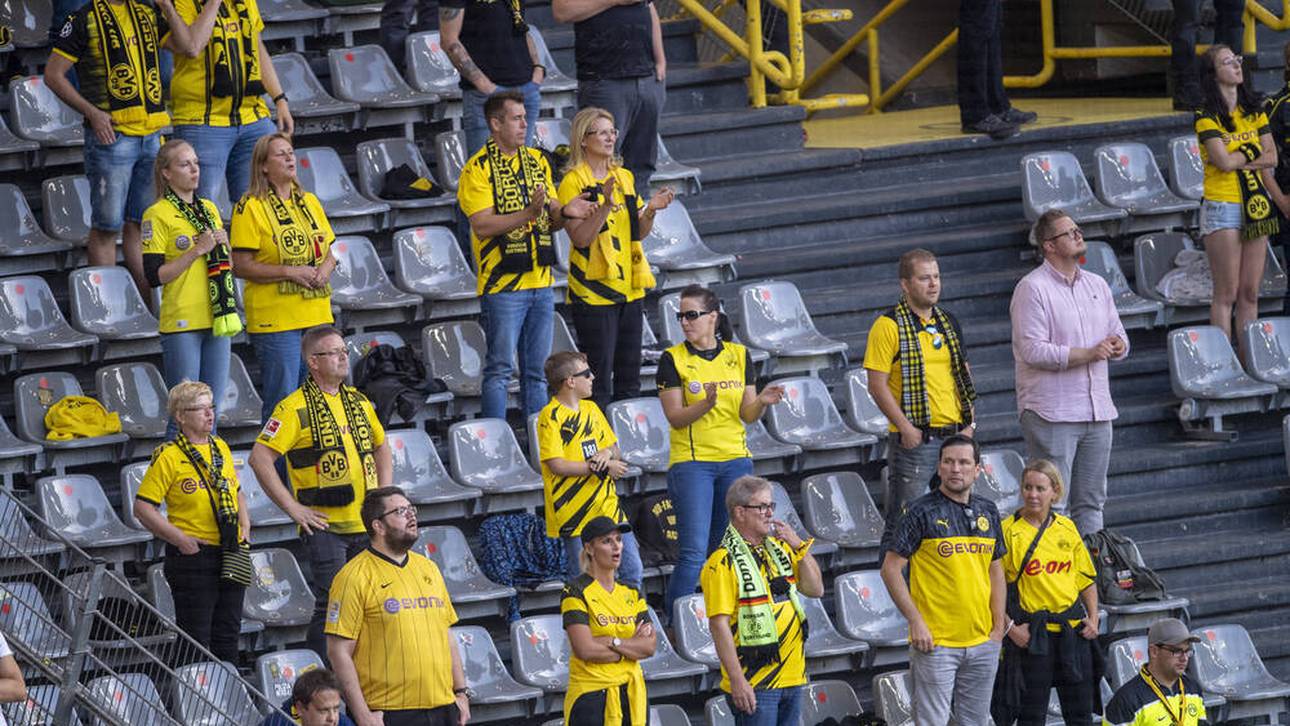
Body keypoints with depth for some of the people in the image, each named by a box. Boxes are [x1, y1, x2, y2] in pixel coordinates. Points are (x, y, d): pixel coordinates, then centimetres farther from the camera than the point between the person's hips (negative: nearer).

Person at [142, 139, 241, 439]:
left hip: (216, 321, 6)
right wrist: (198, 250, -15)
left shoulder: (209, 209, 13)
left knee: (211, 411, 7)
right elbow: (154, 276, -11)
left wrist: (223, 246, 0)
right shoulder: (157, 214, -5)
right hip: (182, 324, -6)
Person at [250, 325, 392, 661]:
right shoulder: (295, 407, -8)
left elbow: (381, 446, 28)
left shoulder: (358, 401, 12)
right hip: (324, 525, -6)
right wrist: (292, 507, -13)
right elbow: (260, 458, -12)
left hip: (366, 524, 6)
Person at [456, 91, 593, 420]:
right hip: (502, 285, -6)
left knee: (537, 371, 10)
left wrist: (564, 212, -8)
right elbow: (482, 226, -16)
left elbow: (551, 219, 15)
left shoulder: (537, 161, 13)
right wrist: (528, 214, -26)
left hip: (540, 283, 6)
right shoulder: (478, 168, -8)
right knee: (499, 369, -4)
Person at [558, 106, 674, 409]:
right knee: (600, 381, -6)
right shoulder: (573, 182, -8)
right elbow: (581, 237, -17)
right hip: (594, 290, -7)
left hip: (629, 288, 7)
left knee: (629, 378, 11)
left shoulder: (625, 178, 12)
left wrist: (651, 210, -3)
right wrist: (606, 205, -27)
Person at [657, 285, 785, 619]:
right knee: (694, 553, -11)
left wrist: (762, 402, -15)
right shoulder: (673, 359, -2)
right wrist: (706, 404, -26)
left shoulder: (738, 356, 7)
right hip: (691, 463, -4)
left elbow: (747, 415, 6)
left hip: (735, 460, 4)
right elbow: (675, 417, -9)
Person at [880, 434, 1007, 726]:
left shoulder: (987, 512, 11)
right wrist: (916, 622, -13)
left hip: (983, 640, 6)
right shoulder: (922, 511, -6)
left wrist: (999, 624, 12)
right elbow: (891, 569, -7)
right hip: (936, 642, -6)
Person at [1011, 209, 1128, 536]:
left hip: (1097, 410, 7)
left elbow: (1117, 336, 22)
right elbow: (1032, 350, -17)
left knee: (1090, 502, 11)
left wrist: (1117, 345, -3)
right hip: (1051, 413, -7)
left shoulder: (1097, 285, 15)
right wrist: (1087, 354, -20)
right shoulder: (1032, 289, -8)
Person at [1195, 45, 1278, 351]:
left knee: (1250, 292, 6)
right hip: (1222, 207, -5)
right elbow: (1224, 161, -18)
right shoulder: (1207, 117, -7)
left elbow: (1271, 158, 4)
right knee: (1227, 294, -5)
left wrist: (1236, 159, -9)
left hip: (1255, 205, 5)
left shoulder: (1254, 111, 10)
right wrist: (1252, 151, -2)